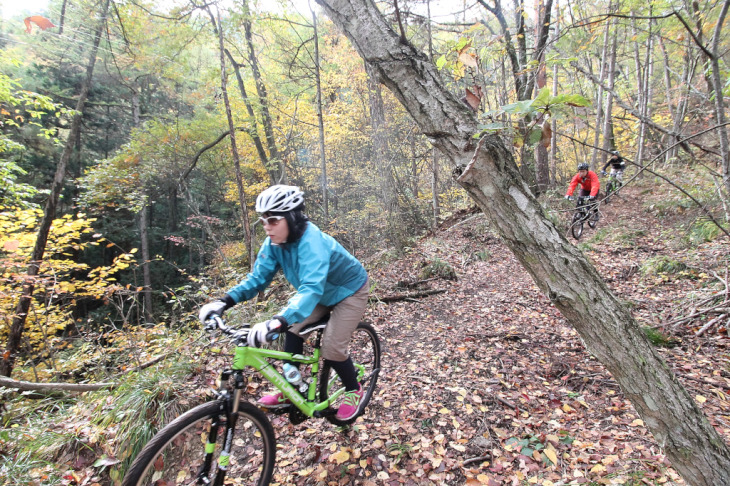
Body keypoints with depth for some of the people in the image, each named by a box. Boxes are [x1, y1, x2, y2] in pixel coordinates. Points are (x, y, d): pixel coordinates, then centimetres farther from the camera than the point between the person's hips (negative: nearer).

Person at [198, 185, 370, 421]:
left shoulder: (311, 241, -38)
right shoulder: (274, 243, -16)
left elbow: (312, 288, -51)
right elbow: (258, 278, -11)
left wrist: (278, 321, -65)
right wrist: (224, 301, -25)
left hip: (348, 291, -7)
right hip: (322, 293, 7)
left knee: (332, 348, -11)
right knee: (294, 329, -7)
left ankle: (354, 391, 17)